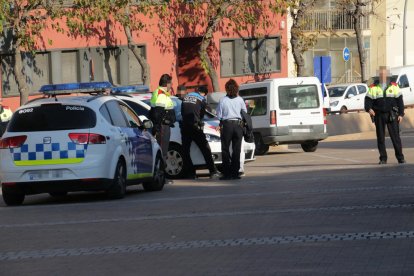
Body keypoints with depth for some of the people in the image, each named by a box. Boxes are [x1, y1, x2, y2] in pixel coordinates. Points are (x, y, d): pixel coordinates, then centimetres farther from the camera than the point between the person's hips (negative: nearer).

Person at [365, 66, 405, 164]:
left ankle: (400, 157, 1)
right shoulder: (373, 88, 9)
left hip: (391, 115, -1)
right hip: (379, 115, 1)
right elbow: (368, 100, 3)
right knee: (380, 138, 2)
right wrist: (369, 109, -18)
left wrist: (401, 114, 0)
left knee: (395, 136, -5)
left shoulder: (394, 86, 8)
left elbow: (399, 100, 7)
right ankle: (383, 159, 8)